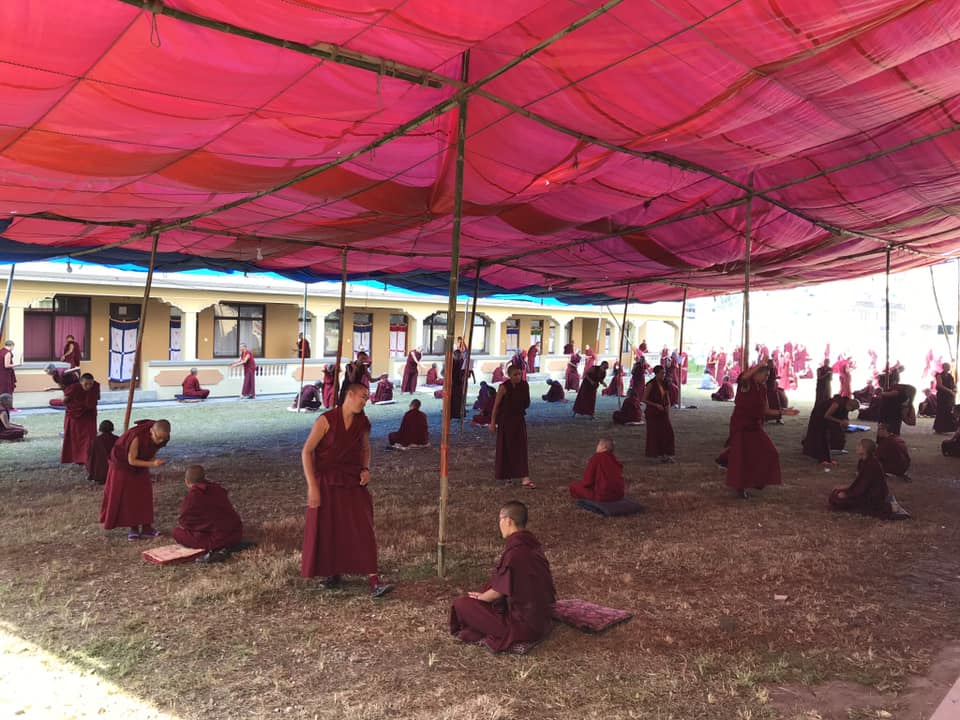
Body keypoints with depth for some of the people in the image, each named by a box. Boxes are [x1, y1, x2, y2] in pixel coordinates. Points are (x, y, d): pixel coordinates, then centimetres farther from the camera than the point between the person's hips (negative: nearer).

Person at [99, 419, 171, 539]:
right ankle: (133, 528, 9)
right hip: (123, 464, -5)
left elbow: (150, 454, -3)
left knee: (145, 495, 0)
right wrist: (152, 464, -40)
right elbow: (132, 460, -30)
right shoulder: (137, 437, -40)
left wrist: (156, 461, -26)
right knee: (126, 496, 0)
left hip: (140, 465, 5)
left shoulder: (162, 438, -21)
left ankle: (146, 527, 5)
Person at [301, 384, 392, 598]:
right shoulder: (326, 420, -12)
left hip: (353, 483, 3)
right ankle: (331, 572, 31)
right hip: (326, 483, -3)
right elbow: (306, 451, -11)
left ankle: (374, 582, -7)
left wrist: (366, 469, 0)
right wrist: (312, 486, -16)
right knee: (326, 530, 8)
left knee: (363, 529, -5)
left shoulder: (363, 423, 1)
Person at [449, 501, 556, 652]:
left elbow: (498, 592, -15)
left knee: (461, 604, -4)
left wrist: (480, 597, 6)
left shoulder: (514, 552, -24)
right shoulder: (533, 545, 2)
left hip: (524, 627, -9)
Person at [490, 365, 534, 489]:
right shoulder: (504, 387, -14)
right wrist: (492, 423, -11)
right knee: (505, 448, 7)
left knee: (521, 448, 1)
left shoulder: (524, 386, -3)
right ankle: (504, 475, 25)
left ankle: (524, 478, 5)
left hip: (519, 419, 3)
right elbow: (496, 405, -10)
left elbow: (526, 404, 11)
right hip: (505, 420, -3)